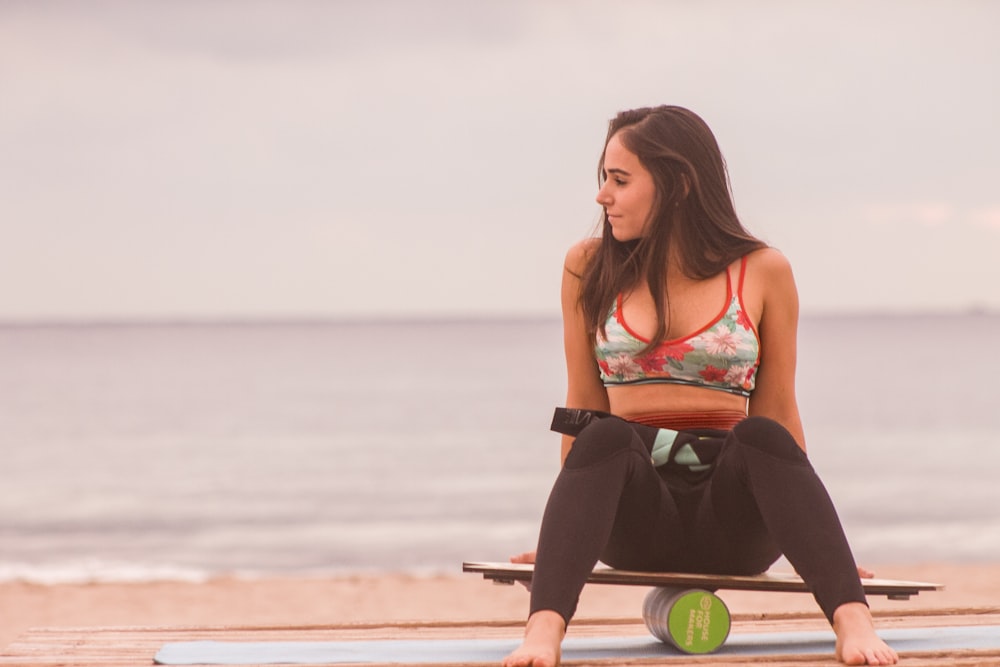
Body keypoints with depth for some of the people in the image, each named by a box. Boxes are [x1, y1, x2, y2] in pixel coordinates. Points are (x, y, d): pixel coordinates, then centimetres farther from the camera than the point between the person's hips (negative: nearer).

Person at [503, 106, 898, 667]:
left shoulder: (762, 272, 7)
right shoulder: (590, 268, 11)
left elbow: (778, 413, 11)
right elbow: (584, 407, 15)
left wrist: (821, 542, 9)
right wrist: (564, 531, 13)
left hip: (734, 515, 0)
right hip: (633, 514, 0)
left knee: (760, 435, -33)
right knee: (605, 437, -32)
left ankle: (854, 622, -50)